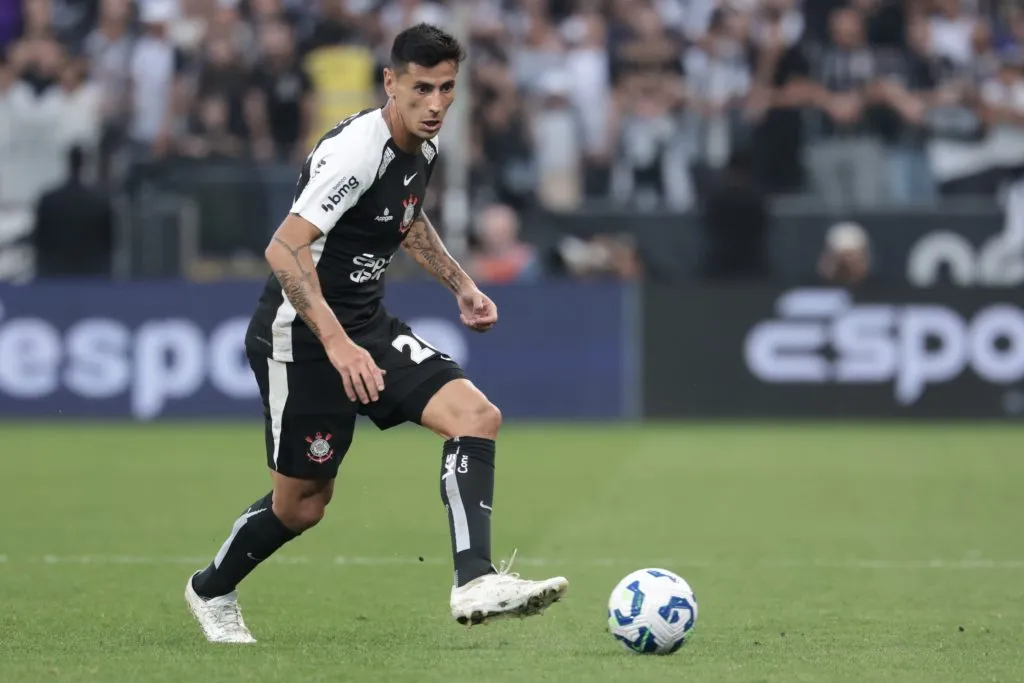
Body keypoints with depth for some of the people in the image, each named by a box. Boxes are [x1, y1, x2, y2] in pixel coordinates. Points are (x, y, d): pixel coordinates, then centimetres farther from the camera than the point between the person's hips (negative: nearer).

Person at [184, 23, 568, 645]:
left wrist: (460, 283, 18)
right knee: (303, 501, 3)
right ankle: (211, 591, 31)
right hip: (301, 337, -8)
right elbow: (285, 250, -31)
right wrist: (336, 344, -37)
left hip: (368, 326, 8)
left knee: (478, 417, -13)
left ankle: (475, 583, -20)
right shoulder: (357, 151, -24)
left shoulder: (424, 147, 3)